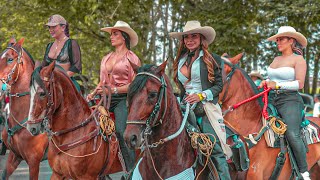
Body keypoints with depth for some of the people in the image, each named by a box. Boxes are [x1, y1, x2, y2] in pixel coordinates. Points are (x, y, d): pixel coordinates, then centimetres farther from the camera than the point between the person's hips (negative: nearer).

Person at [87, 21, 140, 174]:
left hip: (123, 99, -6)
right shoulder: (106, 58, 21)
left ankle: (132, 172, -17)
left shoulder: (132, 58, 2)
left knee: (122, 133, -23)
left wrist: (115, 89, -16)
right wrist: (93, 93, 5)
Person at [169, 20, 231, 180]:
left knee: (216, 150, -11)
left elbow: (219, 85, 0)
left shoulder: (212, 59, 3)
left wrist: (201, 95, -12)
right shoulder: (180, 61, 18)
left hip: (207, 108, -4)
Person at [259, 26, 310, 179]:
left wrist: (277, 85, -17)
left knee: (292, 134, -24)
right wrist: (266, 83, 6)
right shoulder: (276, 59, 21)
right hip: (271, 99, 8)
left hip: (290, 100, -8)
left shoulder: (298, 59, 1)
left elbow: (299, 83, -9)